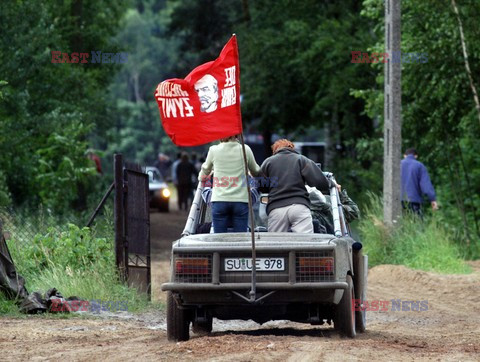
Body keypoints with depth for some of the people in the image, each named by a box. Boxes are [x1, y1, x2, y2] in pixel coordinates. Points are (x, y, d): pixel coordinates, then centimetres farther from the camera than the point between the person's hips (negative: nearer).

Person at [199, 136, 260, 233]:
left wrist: (202, 178, 43)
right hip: (240, 200, 0)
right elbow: (256, 171, 17)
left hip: (219, 200, 0)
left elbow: (205, 170, 20)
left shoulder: (214, 150, 1)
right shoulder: (245, 150, 1)